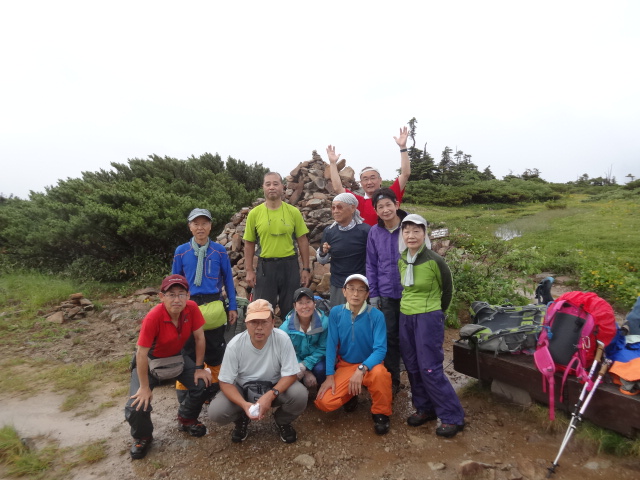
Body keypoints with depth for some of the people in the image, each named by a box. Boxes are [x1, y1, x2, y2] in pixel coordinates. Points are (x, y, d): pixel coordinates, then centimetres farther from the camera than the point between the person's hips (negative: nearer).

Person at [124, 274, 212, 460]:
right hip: (150, 359, -3)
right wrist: (145, 387, -21)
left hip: (176, 356, 4)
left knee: (202, 384, -13)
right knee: (137, 405, -16)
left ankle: (187, 420, 18)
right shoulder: (153, 317, -36)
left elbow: (199, 338, -12)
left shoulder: (192, 308, -25)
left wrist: (199, 368, -9)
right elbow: (142, 354, -28)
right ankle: (142, 438, 19)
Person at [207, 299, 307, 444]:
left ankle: (283, 421, 7)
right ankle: (241, 420, 13)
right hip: (242, 389, 1)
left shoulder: (282, 339, -24)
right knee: (216, 412, -24)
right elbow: (225, 382, -15)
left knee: (300, 395, -29)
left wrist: (270, 396, -35)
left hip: (275, 388, 0)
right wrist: (244, 405, -32)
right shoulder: (235, 345, -21)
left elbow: (290, 374, -19)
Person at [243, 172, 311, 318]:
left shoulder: (293, 212, 0)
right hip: (265, 266, 0)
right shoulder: (254, 213, 0)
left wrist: (306, 269, 0)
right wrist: (249, 271, -1)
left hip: (289, 265, 0)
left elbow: (303, 241, 3)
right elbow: (249, 244, 4)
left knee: (290, 310, 12)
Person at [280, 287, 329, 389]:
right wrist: (306, 373, -22)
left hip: (315, 359, -1)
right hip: (296, 361, 1)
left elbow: (323, 348, -13)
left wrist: (304, 365, -26)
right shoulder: (286, 326, -19)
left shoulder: (324, 321, -20)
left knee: (320, 369, -33)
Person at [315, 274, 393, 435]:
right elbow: (331, 345, -7)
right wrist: (330, 376, -12)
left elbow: (380, 349, -22)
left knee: (379, 373, -37)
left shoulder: (376, 315, -17)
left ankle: (380, 412, -5)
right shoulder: (335, 313, -10)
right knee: (324, 402, -17)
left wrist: (361, 369, -35)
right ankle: (351, 395, 18)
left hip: (369, 365, -2)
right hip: (345, 366, 2)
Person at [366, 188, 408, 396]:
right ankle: (392, 380, 29)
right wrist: (373, 295, 2)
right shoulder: (374, 232, -1)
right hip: (386, 295, 2)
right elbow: (371, 265, 4)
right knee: (390, 338, 11)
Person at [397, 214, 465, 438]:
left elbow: (447, 289, 0)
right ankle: (425, 408, 30)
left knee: (430, 369, -5)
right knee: (412, 367, 13)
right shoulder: (401, 261, 2)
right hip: (405, 318, 6)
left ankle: (453, 417, 11)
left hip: (428, 318, -6)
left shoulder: (434, 261, -14)